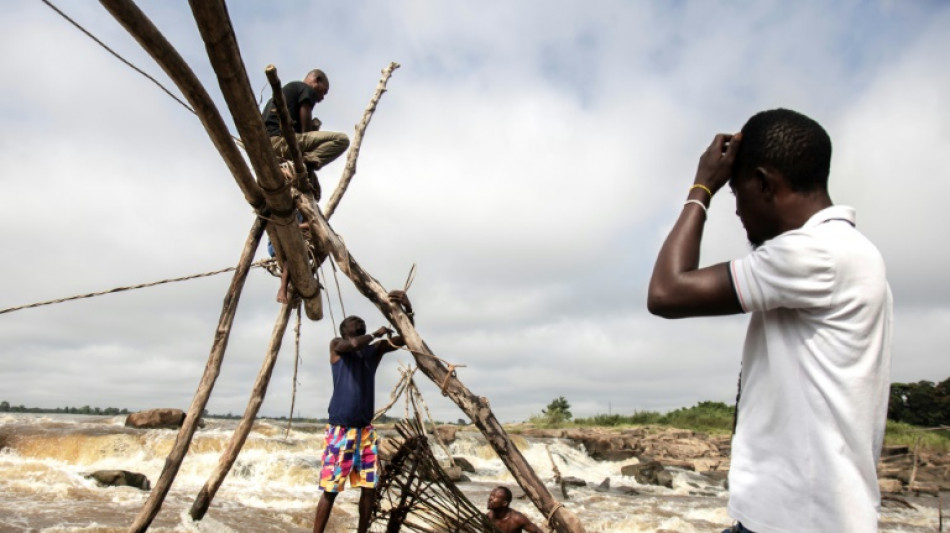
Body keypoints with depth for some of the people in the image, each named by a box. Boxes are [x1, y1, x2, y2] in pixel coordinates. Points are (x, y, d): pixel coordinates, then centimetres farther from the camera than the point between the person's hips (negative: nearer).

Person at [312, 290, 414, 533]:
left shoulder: (374, 350, 12)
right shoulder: (336, 345, 1)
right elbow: (355, 344, -23)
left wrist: (408, 310, -15)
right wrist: (377, 334, -6)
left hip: (365, 431, 5)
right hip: (340, 430, -5)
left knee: (370, 487, 6)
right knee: (330, 489, -3)